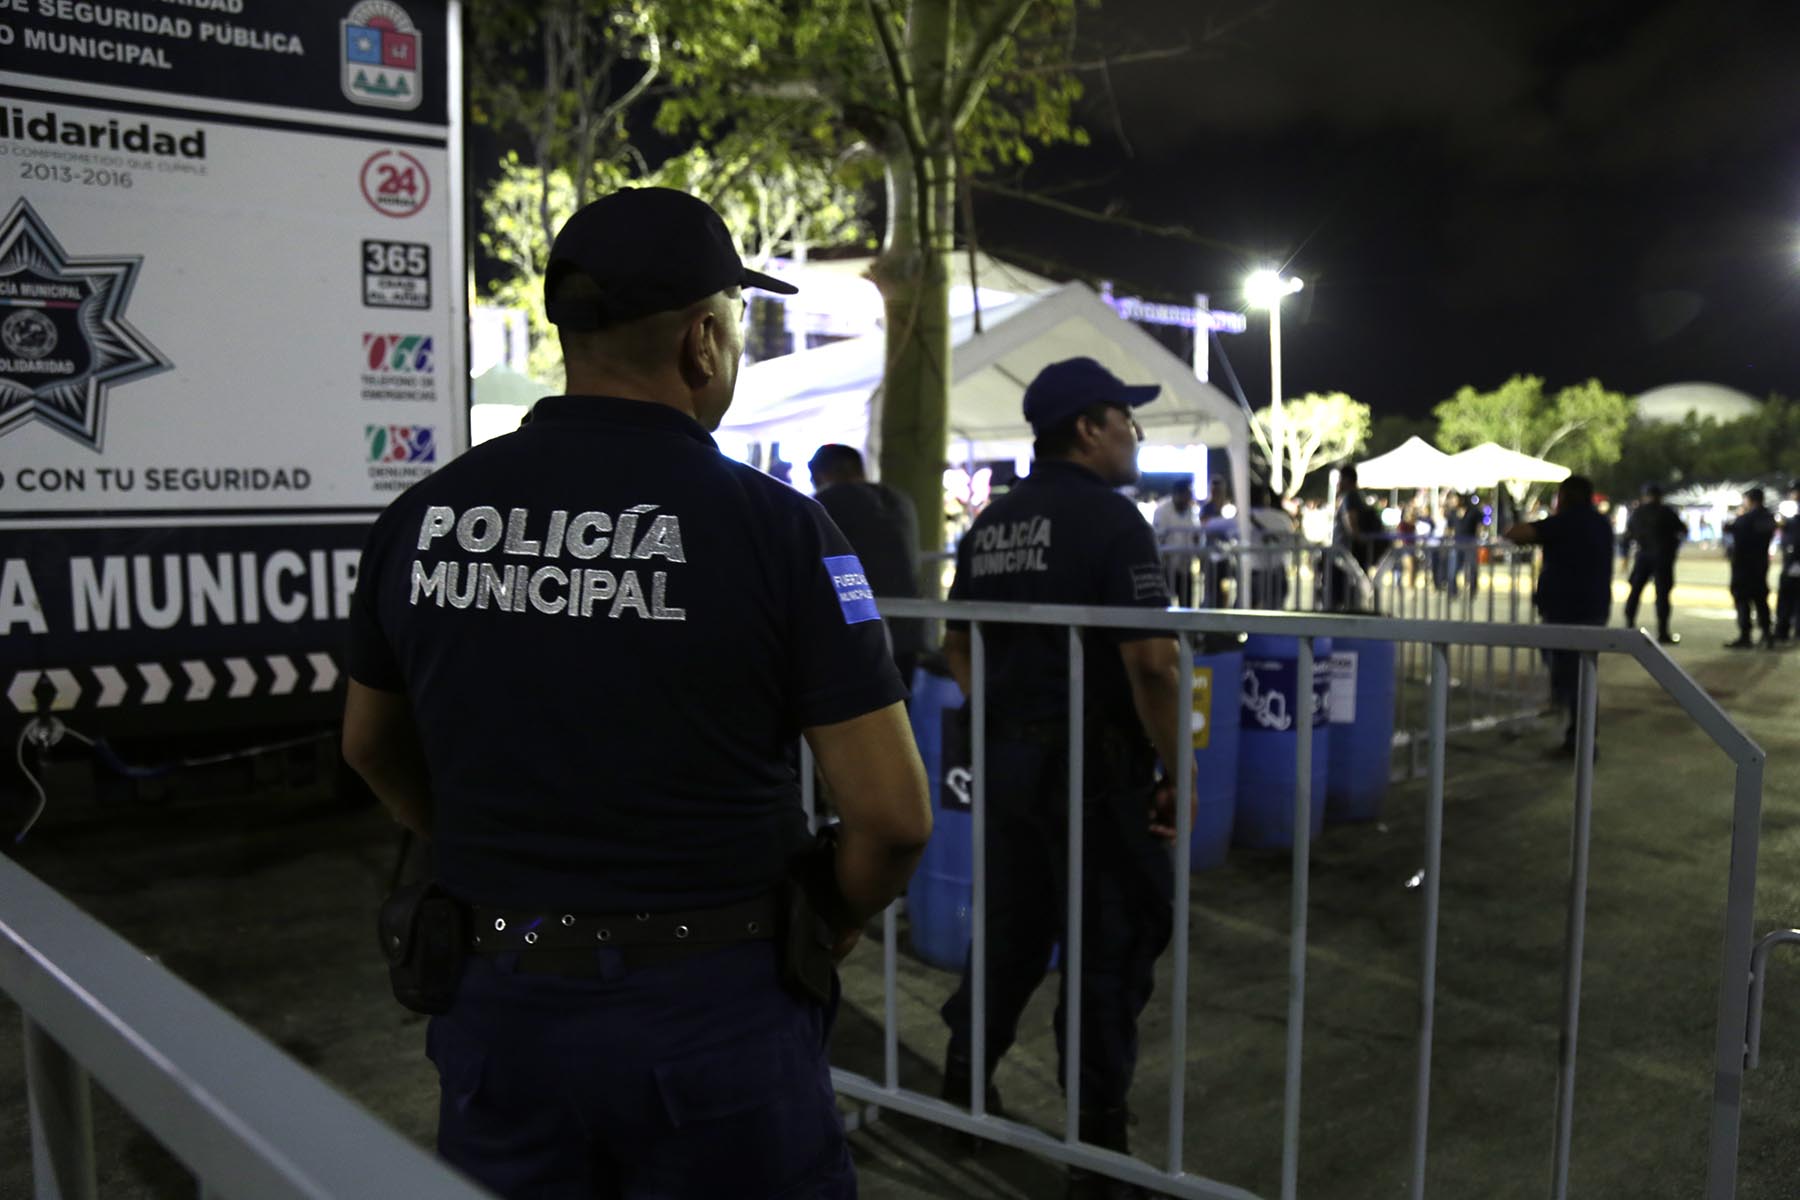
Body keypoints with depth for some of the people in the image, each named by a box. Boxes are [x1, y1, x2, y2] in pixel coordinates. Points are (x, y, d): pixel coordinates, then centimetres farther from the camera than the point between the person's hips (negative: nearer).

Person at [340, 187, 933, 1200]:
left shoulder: (423, 516, -3)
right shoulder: (773, 526, -16)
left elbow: (373, 747, 12)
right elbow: (894, 813, -16)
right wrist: (831, 926, 3)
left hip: (500, 999, 4)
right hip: (714, 1009, -3)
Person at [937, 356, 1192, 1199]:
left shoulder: (992, 523, 9)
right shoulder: (1110, 518, -14)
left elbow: (956, 645, 14)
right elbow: (1151, 661, -21)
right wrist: (1179, 774, -14)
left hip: (1006, 755, 7)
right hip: (1092, 760, -7)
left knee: (1013, 924, 21)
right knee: (1113, 939, 6)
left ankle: (963, 1085, 36)